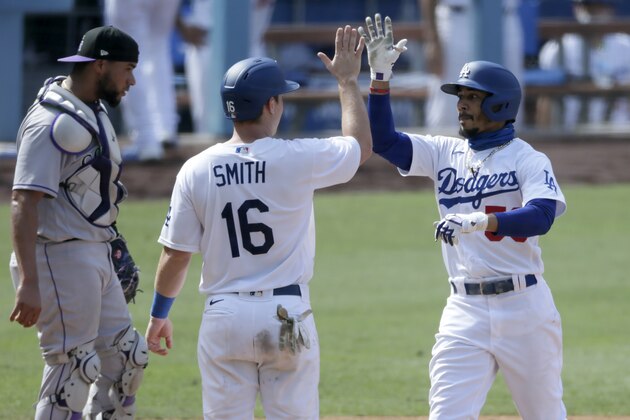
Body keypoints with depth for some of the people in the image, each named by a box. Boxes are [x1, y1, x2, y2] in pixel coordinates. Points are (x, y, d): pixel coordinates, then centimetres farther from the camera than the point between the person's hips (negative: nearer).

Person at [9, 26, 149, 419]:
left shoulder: (95, 114, 14)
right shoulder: (52, 121, -17)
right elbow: (24, 203, -24)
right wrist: (28, 283, -31)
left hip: (96, 257, 10)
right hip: (61, 258, -10)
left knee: (125, 358, 12)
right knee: (72, 371, -9)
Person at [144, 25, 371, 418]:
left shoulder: (196, 170, -3)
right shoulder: (297, 159, -8)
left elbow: (175, 254, 2)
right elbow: (362, 145, 11)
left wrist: (159, 313, 16)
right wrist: (348, 80, 22)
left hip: (224, 316, 2)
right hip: (286, 314, -2)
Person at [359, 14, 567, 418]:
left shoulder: (528, 159, -5)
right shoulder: (445, 153, 10)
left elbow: (541, 217, -22)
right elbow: (383, 139, 3)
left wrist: (479, 221, -38)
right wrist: (381, 76, -7)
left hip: (524, 307, -4)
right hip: (465, 309, 4)